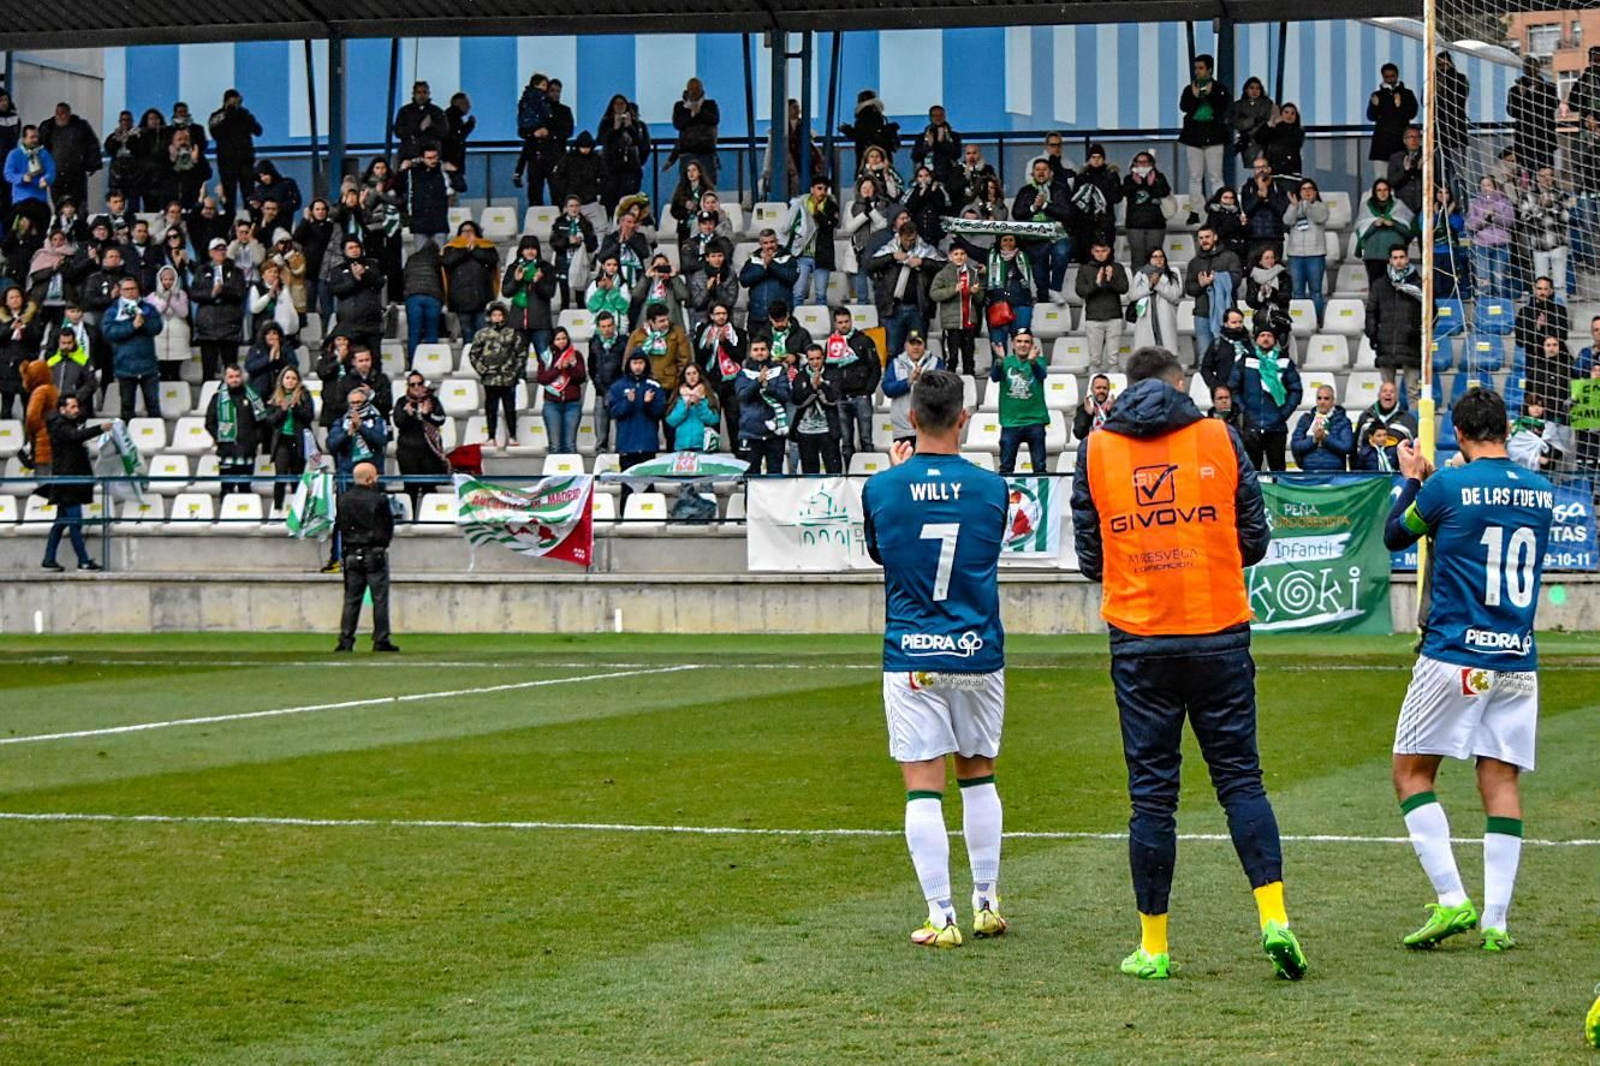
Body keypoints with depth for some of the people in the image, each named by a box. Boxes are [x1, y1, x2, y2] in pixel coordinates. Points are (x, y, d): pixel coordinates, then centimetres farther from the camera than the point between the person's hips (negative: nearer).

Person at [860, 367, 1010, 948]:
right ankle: (986, 904, 21)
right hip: (978, 655, 2)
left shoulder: (881, 488, -5)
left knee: (923, 789, -1)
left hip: (911, 659, -2)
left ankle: (941, 917, -4)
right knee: (979, 776, 17)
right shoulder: (991, 488, -3)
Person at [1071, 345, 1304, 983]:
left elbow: (1089, 558, 7)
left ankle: (1153, 946, 8)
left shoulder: (1095, 450, 4)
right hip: (1219, 636, 0)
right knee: (1240, 779, 6)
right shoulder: (1218, 438, 2)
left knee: (1152, 792, 5)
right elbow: (1254, 540, 6)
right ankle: (1274, 918, -8)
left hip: (1139, 641, 0)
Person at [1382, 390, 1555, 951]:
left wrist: (1413, 479, 24)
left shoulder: (1446, 487, -9)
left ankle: (1451, 900, -7)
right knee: (1501, 779, 6)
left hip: (1454, 656, -4)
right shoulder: (1540, 492, 6)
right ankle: (1496, 920, 0)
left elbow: (1394, 536, 8)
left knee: (1411, 772, 6)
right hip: (1518, 658, 5)